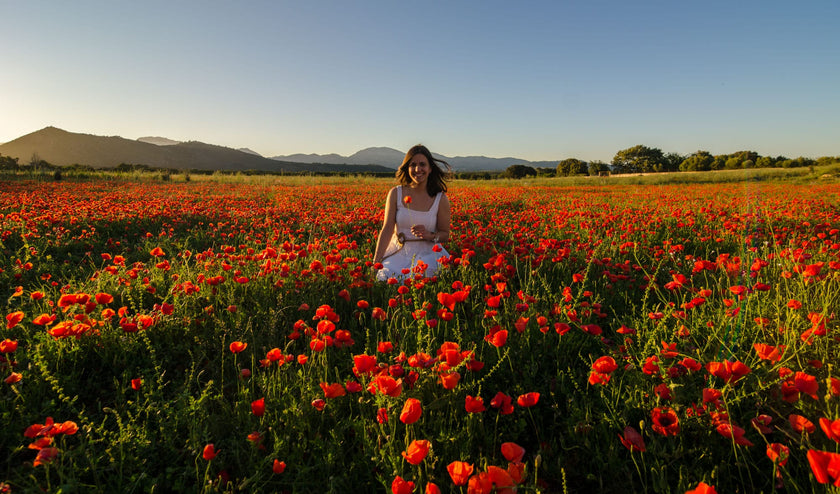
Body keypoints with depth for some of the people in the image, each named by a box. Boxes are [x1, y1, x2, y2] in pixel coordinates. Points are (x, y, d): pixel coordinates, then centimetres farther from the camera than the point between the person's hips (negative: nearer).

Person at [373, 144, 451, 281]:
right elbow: (387, 229, -4)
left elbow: (445, 234, 7)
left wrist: (429, 235, -16)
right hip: (398, 252, 0)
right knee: (385, 276, -29)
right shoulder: (396, 193, 1)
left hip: (427, 253, 0)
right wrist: (375, 262, -14)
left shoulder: (440, 199, 0)